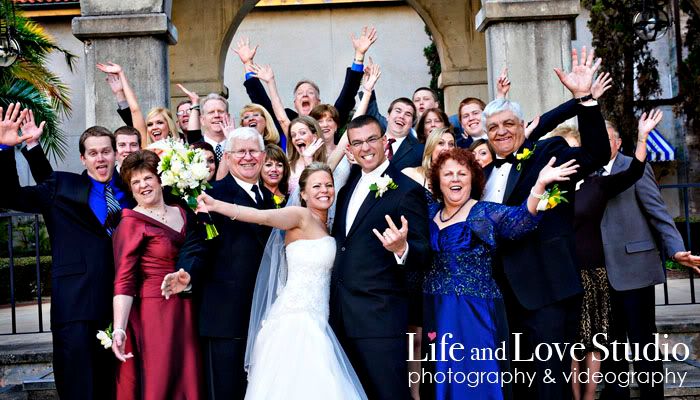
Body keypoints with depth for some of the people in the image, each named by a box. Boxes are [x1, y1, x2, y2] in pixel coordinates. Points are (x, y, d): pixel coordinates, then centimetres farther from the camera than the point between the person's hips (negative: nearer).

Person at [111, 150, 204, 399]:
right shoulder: (132, 222, -8)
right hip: (152, 313, -6)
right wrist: (119, 329, -24)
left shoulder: (181, 214, 10)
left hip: (184, 313, 6)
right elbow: (124, 280, -15)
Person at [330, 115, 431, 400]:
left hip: (379, 315, -7)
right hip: (341, 312, 7)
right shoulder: (350, 184, 12)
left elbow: (423, 257, -14)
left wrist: (401, 248, -34)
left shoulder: (407, 191, -10)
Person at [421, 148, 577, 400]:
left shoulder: (486, 213, -4)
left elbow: (520, 220, -20)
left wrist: (539, 185, -35)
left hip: (475, 313, -4)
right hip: (436, 313, 4)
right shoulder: (431, 214, 9)